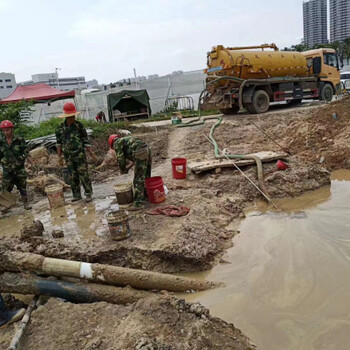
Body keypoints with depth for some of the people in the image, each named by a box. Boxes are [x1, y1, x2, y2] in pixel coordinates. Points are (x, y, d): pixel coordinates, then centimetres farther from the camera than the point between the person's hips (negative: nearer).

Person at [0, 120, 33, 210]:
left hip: (19, 169, -2)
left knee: (22, 187, 7)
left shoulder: (19, 140, -6)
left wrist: (33, 164, -14)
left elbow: (26, 153, -4)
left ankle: (26, 203, 20)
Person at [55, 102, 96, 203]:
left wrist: (91, 152, -6)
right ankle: (76, 195, 18)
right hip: (68, 156, 3)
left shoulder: (79, 126, -4)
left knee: (84, 174, -3)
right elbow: (59, 143, 8)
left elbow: (85, 140, 0)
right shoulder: (60, 128, 1)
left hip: (80, 154, -2)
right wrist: (59, 157, 4)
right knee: (72, 176, 7)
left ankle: (88, 194, 4)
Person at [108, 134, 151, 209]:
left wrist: (122, 170, 15)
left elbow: (120, 158, 0)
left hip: (140, 154, -9)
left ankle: (138, 203, -2)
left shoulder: (117, 142, 8)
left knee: (138, 180, -4)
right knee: (146, 177, 23)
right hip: (147, 150, 9)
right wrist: (128, 167, 31)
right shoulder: (127, 139, 32)